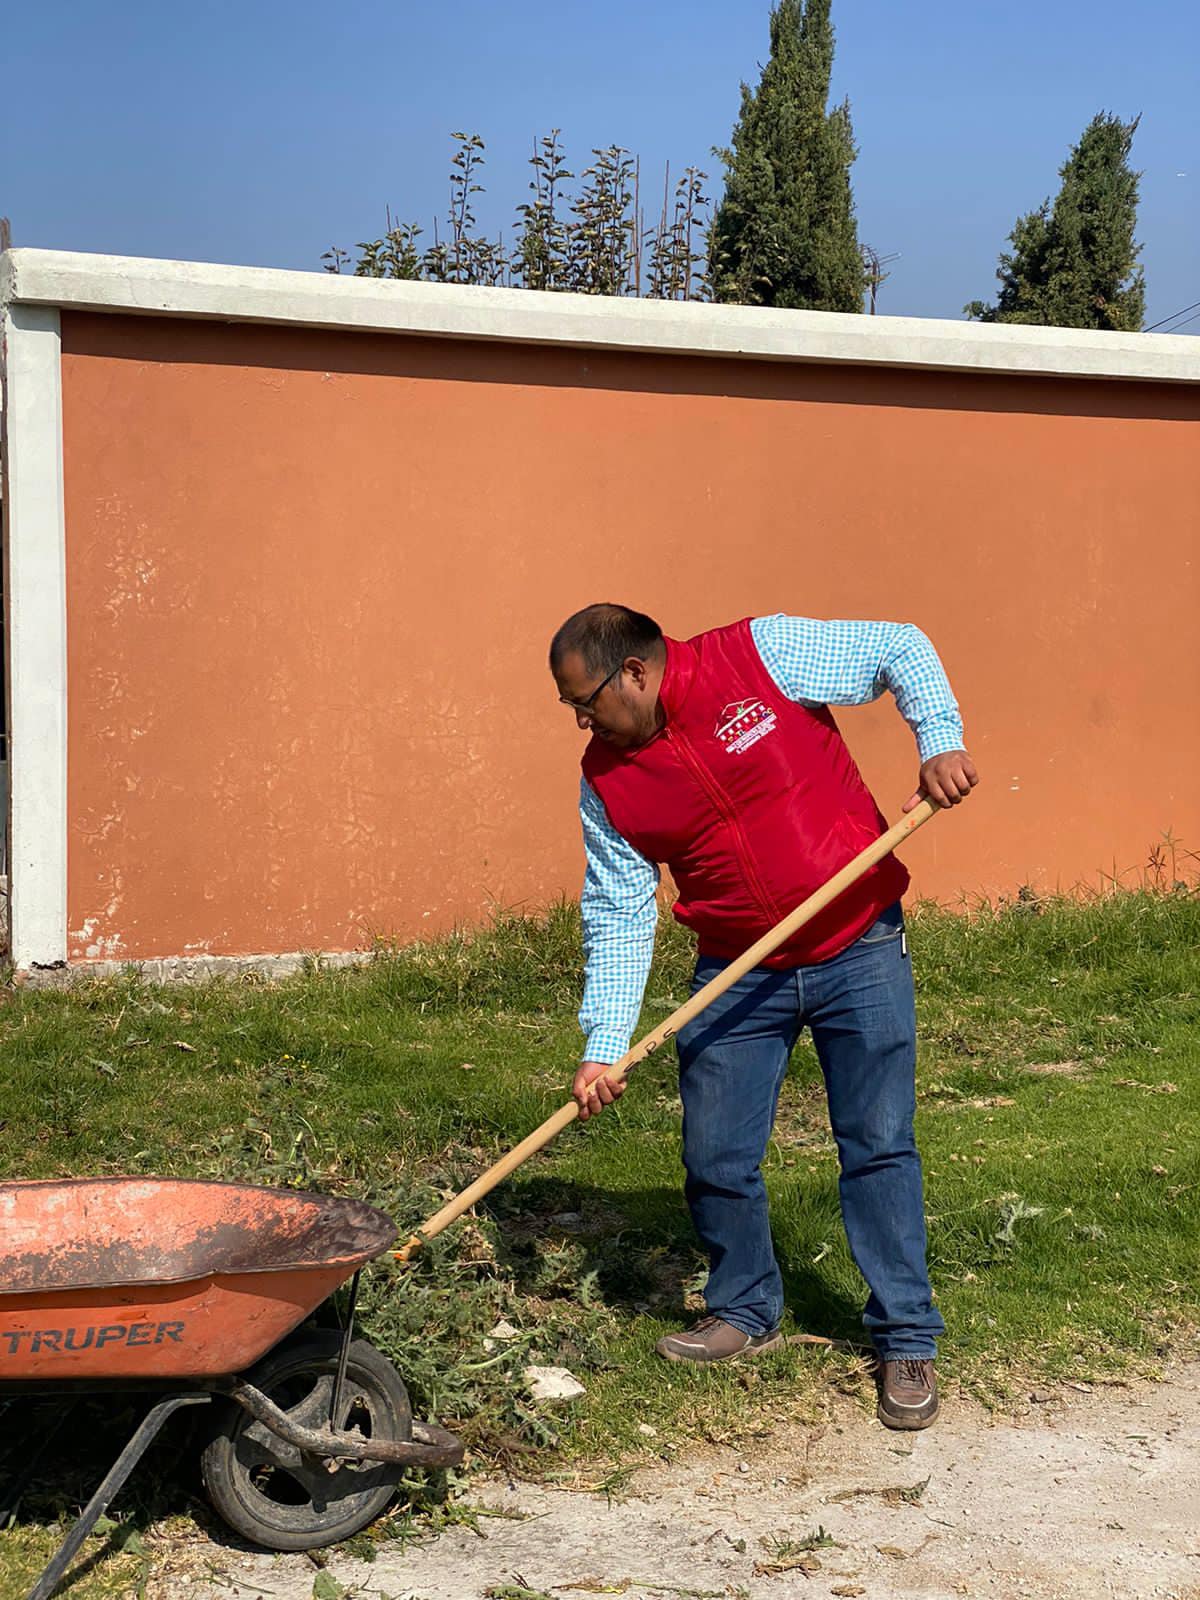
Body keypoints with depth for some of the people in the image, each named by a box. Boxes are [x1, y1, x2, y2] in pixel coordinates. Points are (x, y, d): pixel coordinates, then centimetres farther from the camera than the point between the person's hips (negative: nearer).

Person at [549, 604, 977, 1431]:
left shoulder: (763, 653, -14)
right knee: (716, 1160, 4)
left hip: (859, 951, -3)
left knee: (879, 1146, 0)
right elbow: (619, 919, -2)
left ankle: (908, 1342, 11)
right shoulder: (607, 782, -3)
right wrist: (604, 1046, -10)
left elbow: (902, 649, -7)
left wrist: (941, 740, -23)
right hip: (737, 976, 4)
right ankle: (746, 1311, 29)